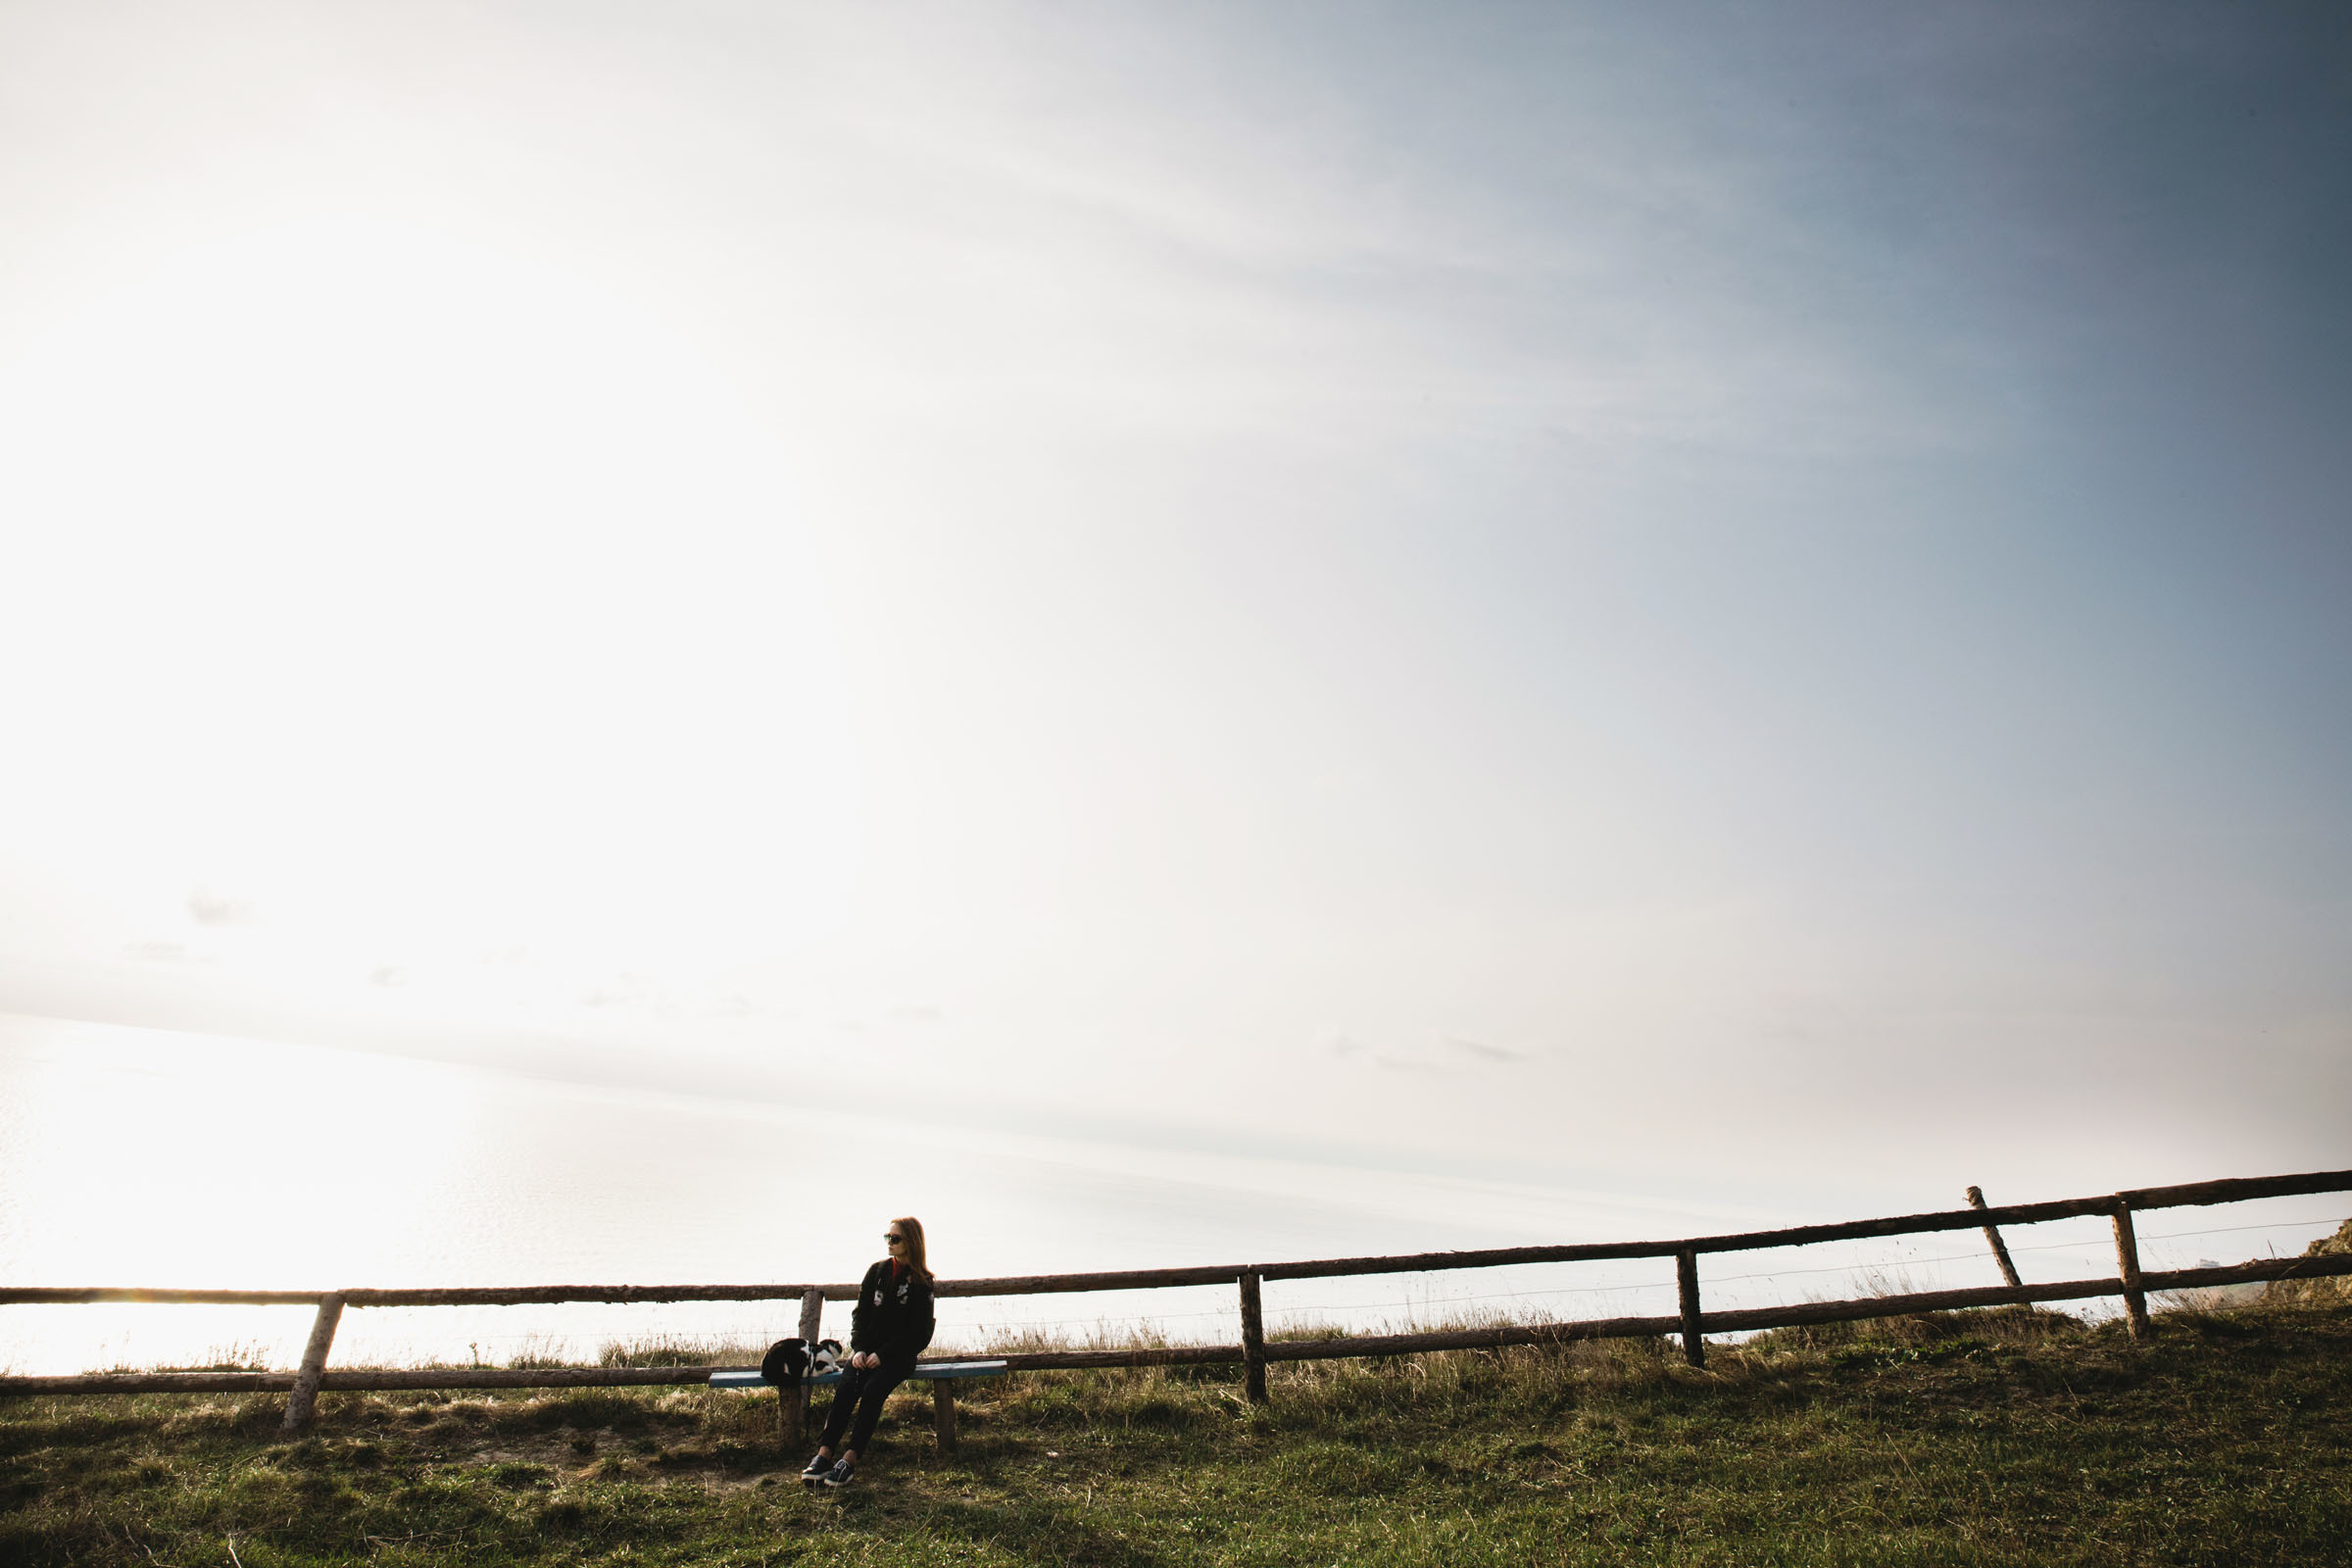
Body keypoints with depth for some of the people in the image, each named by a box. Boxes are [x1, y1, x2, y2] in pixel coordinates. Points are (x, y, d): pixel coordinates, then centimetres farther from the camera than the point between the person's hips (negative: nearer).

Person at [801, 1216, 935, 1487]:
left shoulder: (921, 1282, -1)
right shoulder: (877, 1271, 11)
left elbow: (917, 1332, -5)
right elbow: (860, 1313, 10)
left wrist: (882, 1355, -14)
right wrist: (859, 1349, -6)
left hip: (900, 1354, -3)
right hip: (868, 1350, 3)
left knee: (872, 1390, -29)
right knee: (846, 1386, -24)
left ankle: (849, 1460, -30)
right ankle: (824, 1455, -29)